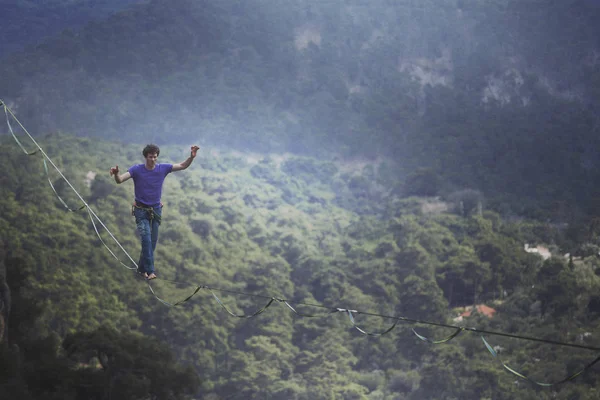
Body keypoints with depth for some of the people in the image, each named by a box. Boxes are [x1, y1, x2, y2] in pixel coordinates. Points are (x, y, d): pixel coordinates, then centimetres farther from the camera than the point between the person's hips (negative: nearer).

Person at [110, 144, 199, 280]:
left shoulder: (163, 168, -5)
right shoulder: (137, 169, -14)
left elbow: (183, 166, -3)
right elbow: (119, 180, -24)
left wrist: (192, 156, -22)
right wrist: (116, 174, -48)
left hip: (156, 210, 4)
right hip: (141, 211, -4)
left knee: (153, 241, 8)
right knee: (146, 239, -16)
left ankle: (142, 268, 25)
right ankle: (150, 270, -14)